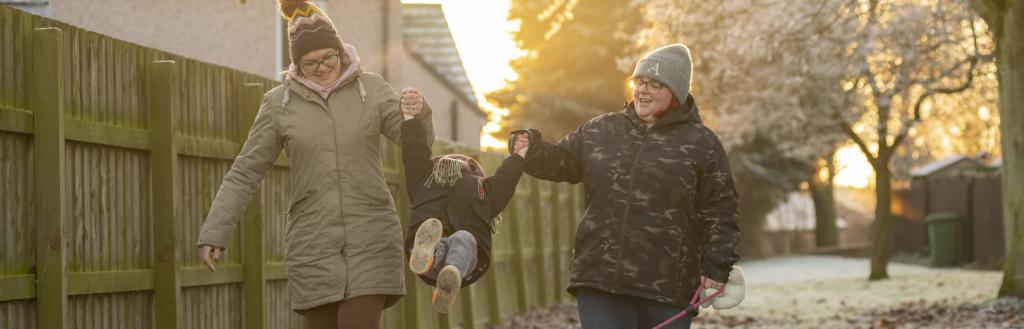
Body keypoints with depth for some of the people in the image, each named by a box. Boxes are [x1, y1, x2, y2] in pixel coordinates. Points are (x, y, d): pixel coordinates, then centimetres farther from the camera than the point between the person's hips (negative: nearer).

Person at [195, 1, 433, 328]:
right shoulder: (279, 103, 1)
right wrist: (212, 233, -7)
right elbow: (244, 173, 2)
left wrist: (418, 109, -30)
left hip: (370, 235, -1)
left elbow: (418, 141, -7)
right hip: (314, 241, 1)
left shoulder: (371, 88, 0)